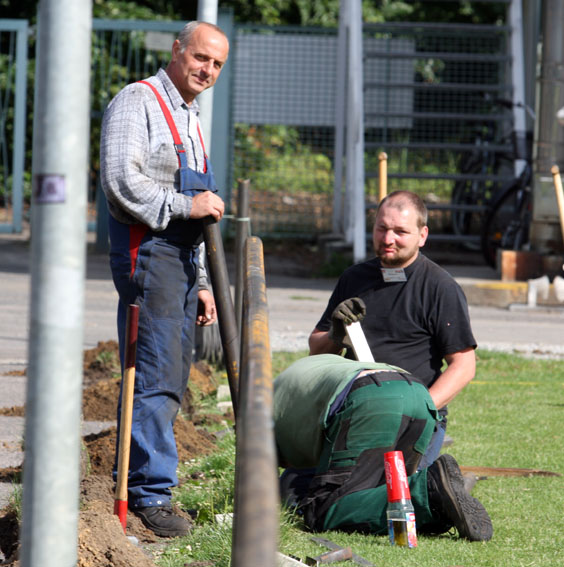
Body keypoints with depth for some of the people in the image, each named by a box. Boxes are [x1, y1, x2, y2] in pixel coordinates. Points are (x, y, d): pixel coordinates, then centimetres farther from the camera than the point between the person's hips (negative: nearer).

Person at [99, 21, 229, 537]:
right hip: (147, 251, -9)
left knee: (171, 379, 7)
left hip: (183, 258, 9)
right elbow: (121, 180, -17)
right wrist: (185, 205, -19)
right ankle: (151, 493, -15)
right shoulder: (138, 101, -5)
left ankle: (139, 484, 12)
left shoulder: (191, 120, 24)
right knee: (157, 376, -14)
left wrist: (201, 282, 24)